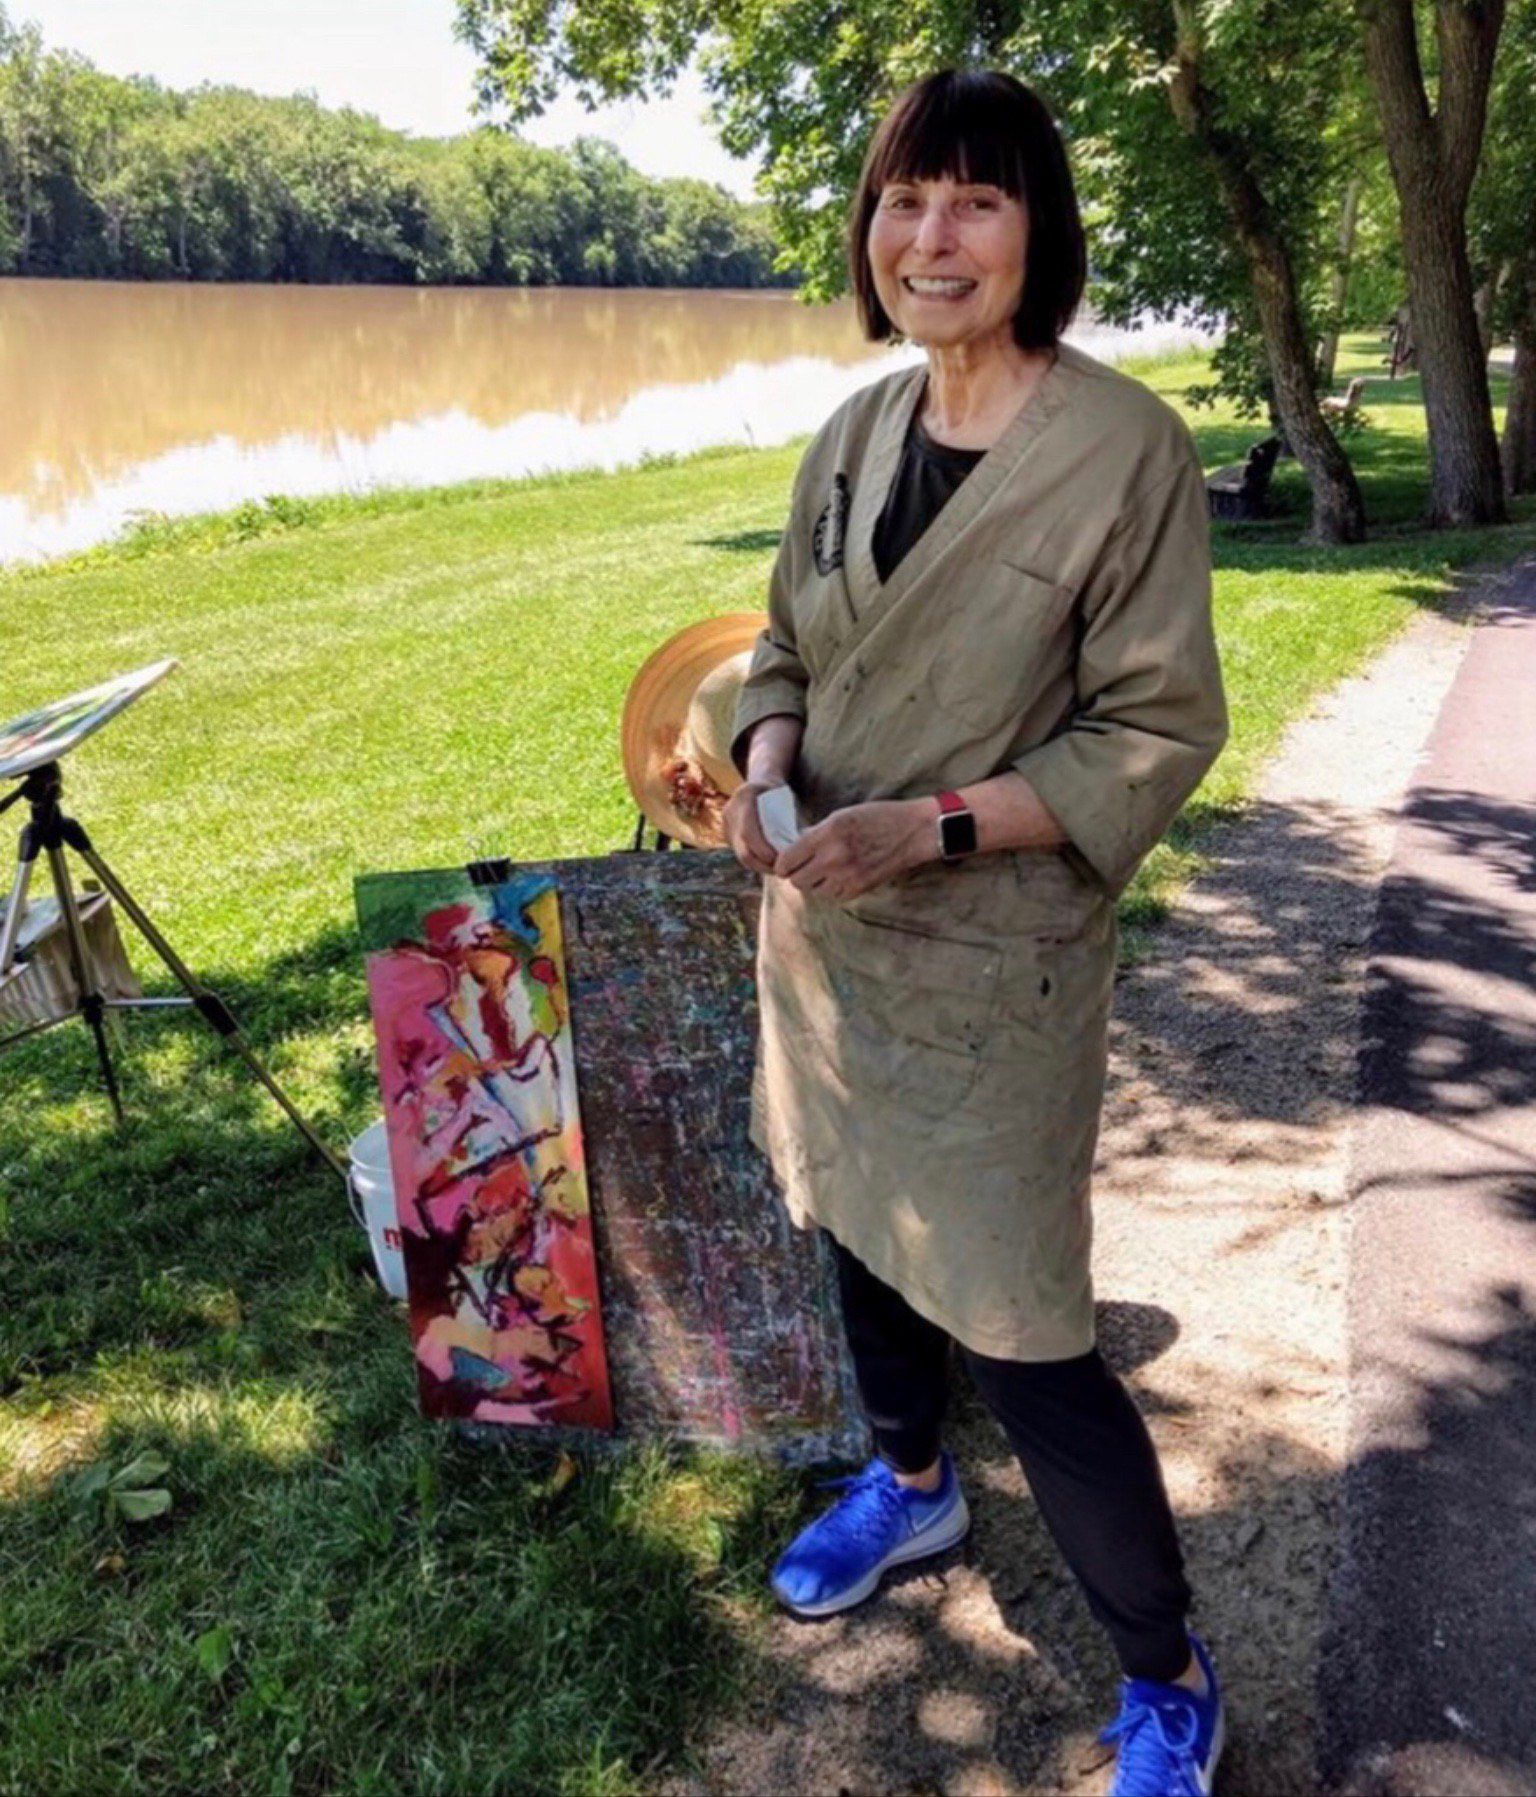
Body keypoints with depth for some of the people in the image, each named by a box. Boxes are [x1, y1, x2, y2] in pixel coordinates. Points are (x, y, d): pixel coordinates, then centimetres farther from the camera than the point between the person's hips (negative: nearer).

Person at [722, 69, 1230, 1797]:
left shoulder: (1126, 446, -14)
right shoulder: (857, 431, 4)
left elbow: (1160, 730, -13)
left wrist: (935, 824, -22)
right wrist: (764, 765, -9)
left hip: (992, 959, -6)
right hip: (826, 928, 7)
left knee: (1022, 1336, 0)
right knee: (862, 1224, 23)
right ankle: (910, 1481, 53)